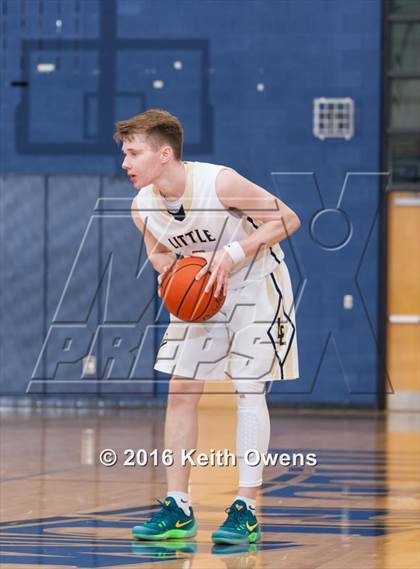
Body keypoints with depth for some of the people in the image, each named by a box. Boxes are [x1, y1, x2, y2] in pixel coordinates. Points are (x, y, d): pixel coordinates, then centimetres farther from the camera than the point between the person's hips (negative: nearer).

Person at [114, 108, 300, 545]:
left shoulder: (219, 182, -30)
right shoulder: (143, 206, -12)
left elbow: (288, 219, -21)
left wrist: (233, 253, -30)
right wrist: (170, 273, -14)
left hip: (255, 284, -6)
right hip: (202, 292, 6)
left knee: (248, 390, -10)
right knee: (181, 390, 1)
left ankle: (246, 511, -6)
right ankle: (177, 509, 7)